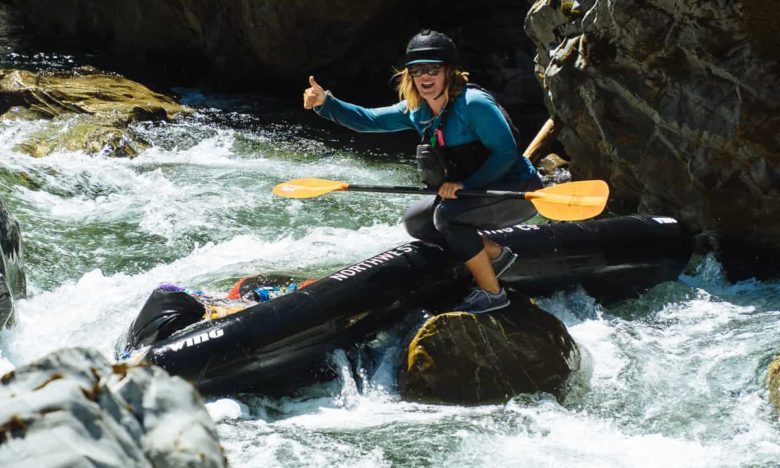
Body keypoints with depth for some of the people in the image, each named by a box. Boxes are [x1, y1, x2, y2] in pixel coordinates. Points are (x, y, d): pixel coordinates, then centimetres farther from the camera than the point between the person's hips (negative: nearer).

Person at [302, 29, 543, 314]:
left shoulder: (473, 104, -23)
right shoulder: (417, 111, 2)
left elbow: (506, 154, -24)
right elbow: (369, 119, 1)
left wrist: (464, 184, -29)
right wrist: (325, 103, -13)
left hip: (519, 193, -9)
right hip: (478, 191, 9)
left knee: (447, 214, -28)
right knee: (416, 222, 4)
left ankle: (491, 293, -16)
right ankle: (495, 255, 10)